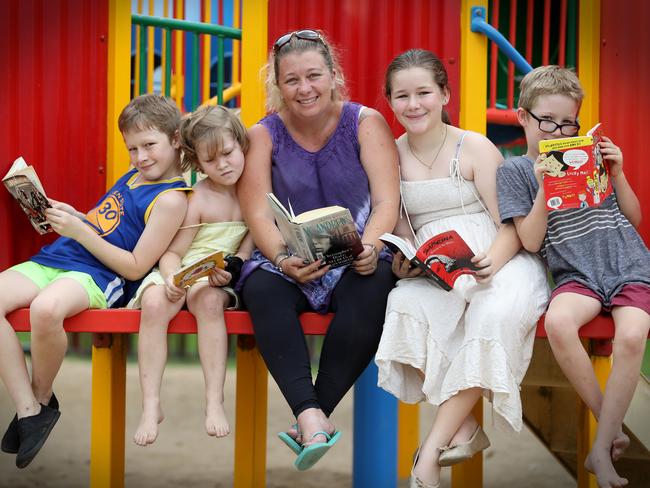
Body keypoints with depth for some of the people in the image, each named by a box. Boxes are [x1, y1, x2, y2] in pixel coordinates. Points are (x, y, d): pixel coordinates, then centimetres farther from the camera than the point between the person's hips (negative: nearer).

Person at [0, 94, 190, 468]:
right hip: (54, 258, 9)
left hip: (97, 275, -8)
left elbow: (136, 268, -11)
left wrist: (81, 232, -14)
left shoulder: (170, 199, -6)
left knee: (45, 308, -40)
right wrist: (70, 216, 11)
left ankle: (42, 397, -8)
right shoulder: (133, 176, 21)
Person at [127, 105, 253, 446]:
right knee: (154, 301, -33)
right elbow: (173, 252, -4)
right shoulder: (198, 200, -3)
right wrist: (171, 278, -26)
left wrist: (235, 266, -15)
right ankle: (150, 406, -27)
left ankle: (214, 402, -31)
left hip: (217, 280, 0)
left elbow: (253, 235, 5)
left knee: (208, 299, -36)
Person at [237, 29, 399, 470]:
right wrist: (283, 259, -26)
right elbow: (258, 213, -6)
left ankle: (318, 411, -28)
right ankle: (310, 414, -42)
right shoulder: (264, 135, 5)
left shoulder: (365, 123, 2)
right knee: (262, 289, -33)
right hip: (290, 262, 1)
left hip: (357, 260, -1)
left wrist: (370, 247, -27)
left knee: (371, 291, -35)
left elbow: (387, 201, -7)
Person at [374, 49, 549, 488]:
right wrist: (403, 258, -10)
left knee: (493, 316, -36)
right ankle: (464, 430, -24)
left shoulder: (475, 148, -3)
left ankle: (432, 448, -30)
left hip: (496, 260, -3)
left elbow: (511, 225, -6)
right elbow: (400, 226, 13)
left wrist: (492, 262, -27)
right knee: (407, 306, -33)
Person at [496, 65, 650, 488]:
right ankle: (614, 429, -19)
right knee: (558, 322, -35)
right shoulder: (516, 171, 7)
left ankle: (602, 449, -19)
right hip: (577, 276, -1)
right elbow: (531, 241, -1)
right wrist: (544, 188, -12)